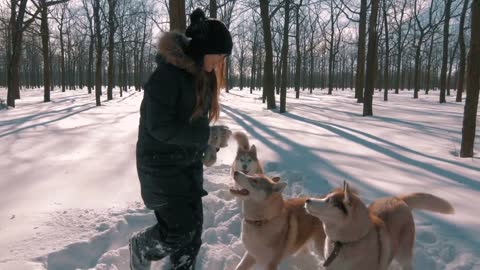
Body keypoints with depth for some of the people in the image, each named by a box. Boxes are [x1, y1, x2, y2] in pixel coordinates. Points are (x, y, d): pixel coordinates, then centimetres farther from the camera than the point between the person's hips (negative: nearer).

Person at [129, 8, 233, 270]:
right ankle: (141, 247, 24)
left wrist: (207, 146, -1)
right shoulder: (167, 74, -21)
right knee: (180, 228, -7)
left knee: (194, 224, 10)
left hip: (189, 162, 8)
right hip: (162, 163, -8)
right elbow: (159, 127, -24)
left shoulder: (202, 76, 6)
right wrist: (208, 136, -22)